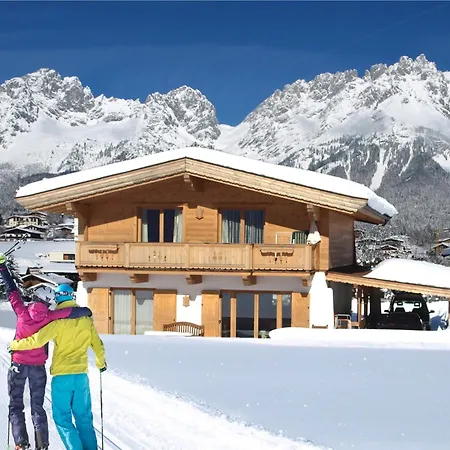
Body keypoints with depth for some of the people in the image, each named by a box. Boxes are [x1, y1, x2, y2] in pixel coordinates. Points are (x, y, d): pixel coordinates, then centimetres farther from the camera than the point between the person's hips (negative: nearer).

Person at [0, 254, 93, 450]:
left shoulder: (22, 311, -12)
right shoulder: (49, 317, -13)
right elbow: (76, 312, -15)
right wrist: (87, 312, 7)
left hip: (18, 365, -1)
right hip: (39, 367, 1)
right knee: (38, 406, 11)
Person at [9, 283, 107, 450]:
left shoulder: (58, 319, -9)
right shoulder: (86, 319, 6)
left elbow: (38, 340, -15)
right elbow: (98, 345, 12)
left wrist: (15, 345, 0)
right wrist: (101, 363, 31)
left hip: (62, 376, -4)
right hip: (81, 375, 4)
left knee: (62, 418, 3)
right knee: (84, 418, 12)